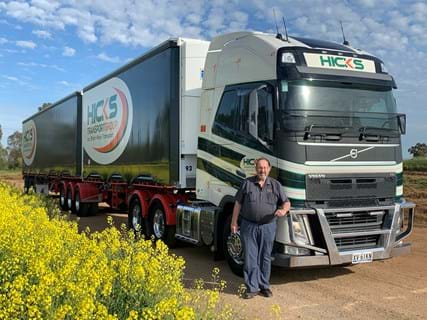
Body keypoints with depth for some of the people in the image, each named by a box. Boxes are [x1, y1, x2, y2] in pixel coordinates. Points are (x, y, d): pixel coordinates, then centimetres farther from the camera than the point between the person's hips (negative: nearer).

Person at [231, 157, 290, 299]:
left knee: (265, 257, 10)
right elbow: (238, 203, 4)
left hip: (268, 226, 1)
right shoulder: (247, 183, 2)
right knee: (250, 258, 0)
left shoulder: (275, 185, 6)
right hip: (249, 225, -1)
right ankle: (252, 287, 8)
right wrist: (234, 222, 0)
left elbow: (286, 202, 8)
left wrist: (283, 210, -16)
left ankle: (264, 286, 22)